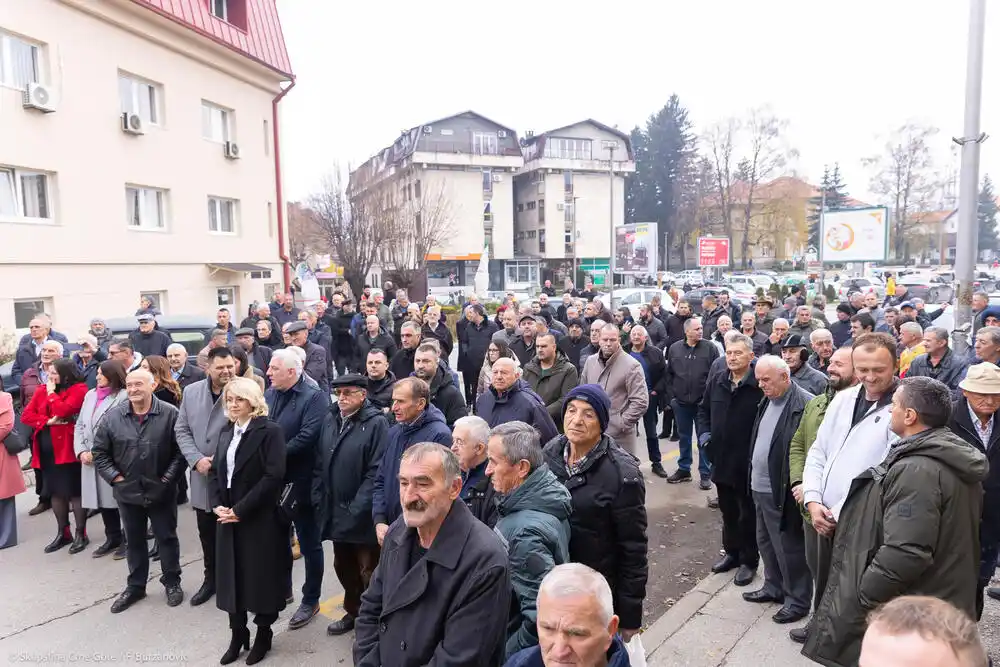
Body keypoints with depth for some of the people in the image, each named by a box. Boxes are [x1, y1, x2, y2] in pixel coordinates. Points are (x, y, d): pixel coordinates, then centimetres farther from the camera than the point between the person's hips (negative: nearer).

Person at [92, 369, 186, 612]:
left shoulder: (170, 414, -11)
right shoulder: (113, 417, -3)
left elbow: (181, 450, -9)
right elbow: (99, 452, 3)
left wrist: (168, 478, -11)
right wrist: (115, 478, -4)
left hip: (161, 492, -3)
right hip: (127, 492, 3)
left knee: (166, 537, 10)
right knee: (134, 541, 17)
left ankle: (172, 583, 26)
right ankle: (135, 586, 32)